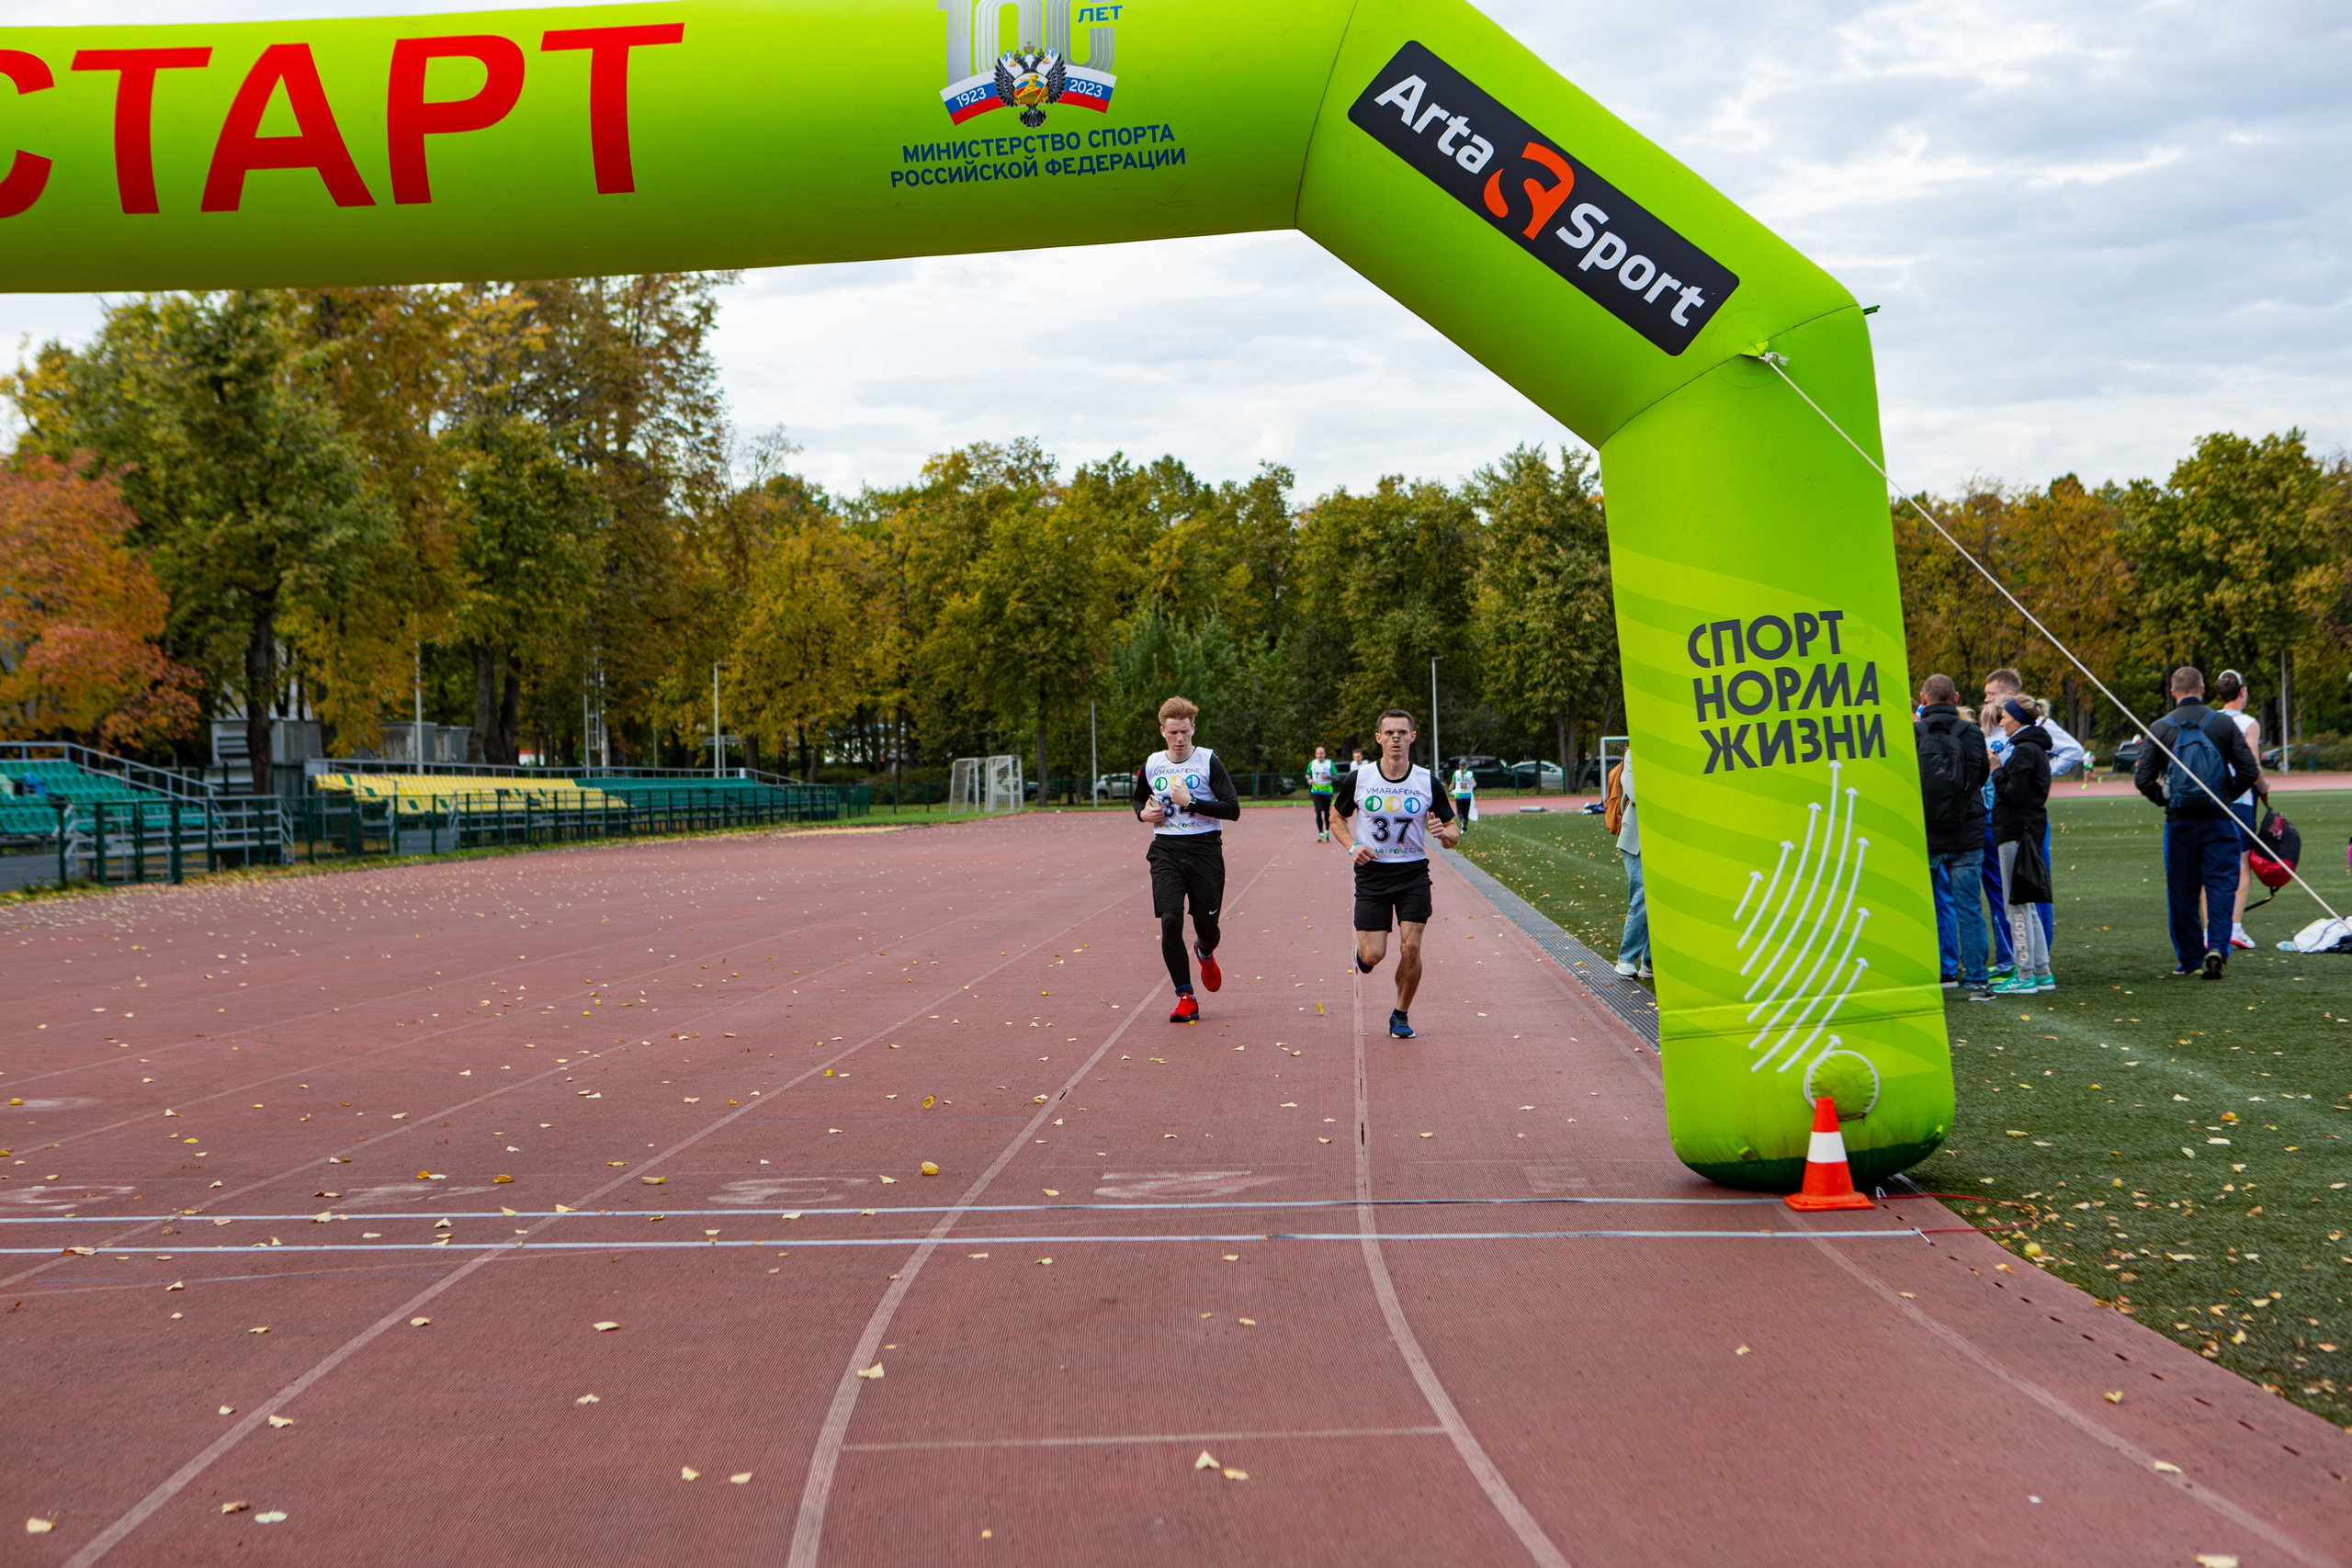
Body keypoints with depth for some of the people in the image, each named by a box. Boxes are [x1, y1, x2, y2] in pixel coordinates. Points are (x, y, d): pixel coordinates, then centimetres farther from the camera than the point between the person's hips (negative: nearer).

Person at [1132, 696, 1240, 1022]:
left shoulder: (1209, 761, -5)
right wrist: (1143, 813, 4)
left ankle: (1205, 952, 45)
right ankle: (1185, 997, -5)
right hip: (1166, 850, 2)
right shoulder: (1152, 764, 7)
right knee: (1170, 921, -15)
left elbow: (1232, 809, -11)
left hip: (1204, 849, -2)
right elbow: (1139, 798, 27)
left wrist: (1190, 802, -18)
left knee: (1206, 925, 5)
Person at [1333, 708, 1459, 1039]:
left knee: (1410, 948, -11)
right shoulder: (1358, 779, -4)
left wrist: (1445, 833, -20)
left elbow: (1454, 832, 5)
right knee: (1373, 955, -7)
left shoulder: (1427, 782, -3)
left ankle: (1401, 1015, 11)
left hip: (1413, 875, 0)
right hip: (1372, 874, 0)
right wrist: (1352, 848, -6)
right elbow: (1338, 817, 13)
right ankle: (1363, 950, 32)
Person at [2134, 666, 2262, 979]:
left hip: (2179, 821, 1)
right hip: (2218, 821, 0)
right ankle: (2217, 947, -14)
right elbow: (2250, 772, -3)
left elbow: (2142, 778, -3)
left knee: (2182, 892, 8)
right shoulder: (2224, 724, 0)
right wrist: (2227, 796, 13)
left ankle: (2189, 959, 13)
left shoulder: (2159, 728, 0)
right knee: (2220, 886, 3)